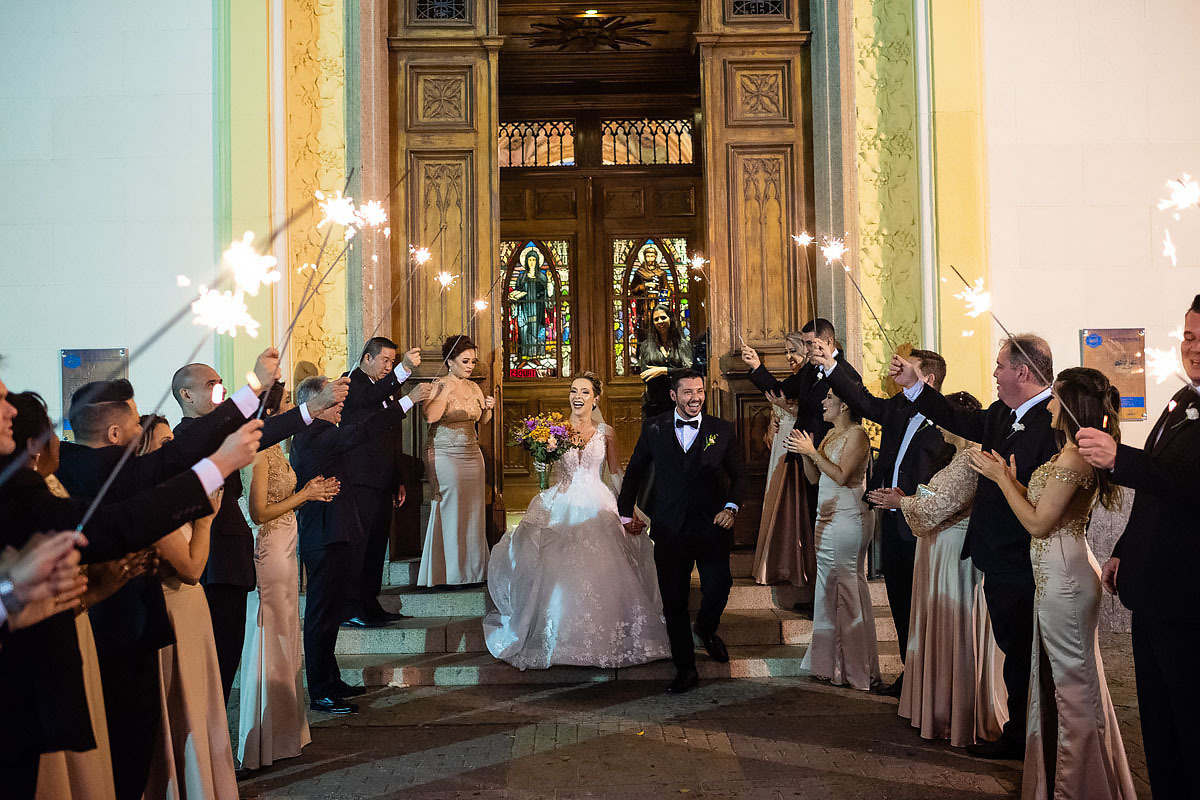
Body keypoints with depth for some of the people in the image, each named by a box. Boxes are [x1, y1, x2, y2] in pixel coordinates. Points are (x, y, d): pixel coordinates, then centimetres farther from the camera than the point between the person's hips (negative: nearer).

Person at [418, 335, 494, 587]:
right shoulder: (438, 386, -6)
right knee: (450, 513, -5)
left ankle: (474, 572, 14)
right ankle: (451, 574, 3)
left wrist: (488, 408, 1)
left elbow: (482, 421, 21)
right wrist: (447, 390, -21)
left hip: (472, 454, 6)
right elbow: (430, 416, -23)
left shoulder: (473, 387, 12)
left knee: (473, 512, 6)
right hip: (444, 455, -6)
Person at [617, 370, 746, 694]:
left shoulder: (722, 430, 3)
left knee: (718, 588, -2)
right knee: (673, 602, 4)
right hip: (670, 530, 0)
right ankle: (685, 669, 21)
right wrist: (626, 514, 13)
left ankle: (706, 629, 36)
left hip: (713, 527, 0)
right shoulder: (654, 429, 3)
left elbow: (739, 475, 8)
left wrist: (731, 507, -8)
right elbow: (634, 471, 14)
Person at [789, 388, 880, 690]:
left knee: (846, 589, -4)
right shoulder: (831, 433, 16)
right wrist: (805, 453, 0)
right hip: (828, 517, 9)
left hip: (847, 518, -9)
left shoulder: (856, 434, -10)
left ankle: (853, 667, 5)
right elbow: (814, 478, 15)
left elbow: (841, 475, -19)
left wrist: (813, 451, -15)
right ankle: (833, 661, 19)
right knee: (831, 587, 11)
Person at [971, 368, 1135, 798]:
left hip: (1063, 573, -10)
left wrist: (1002, 479, -12)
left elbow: (1039, 523, -20)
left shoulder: (1072, 457, -21)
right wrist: (1010, 479, 7)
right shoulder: (1079, 454, 10)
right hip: (1062, 570, 10)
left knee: (1073, 681, 2)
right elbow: (1046, 509, 11)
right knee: (1071, 680, 19)